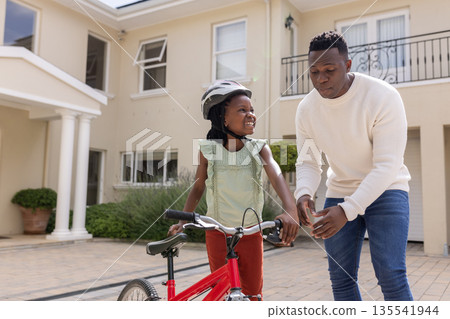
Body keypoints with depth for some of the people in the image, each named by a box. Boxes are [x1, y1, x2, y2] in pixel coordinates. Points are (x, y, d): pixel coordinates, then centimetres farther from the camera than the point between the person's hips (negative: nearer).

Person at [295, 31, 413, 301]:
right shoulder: (307, 109, -7)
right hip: (340, 192, 4)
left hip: (385, 190, -4)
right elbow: (308, 162, -3)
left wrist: (347, 210, -36)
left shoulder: (383, 97, -22)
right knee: (341, 279, 6)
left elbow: (387, 166, -26)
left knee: (391, 276, -14)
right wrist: (304, 194, -26)